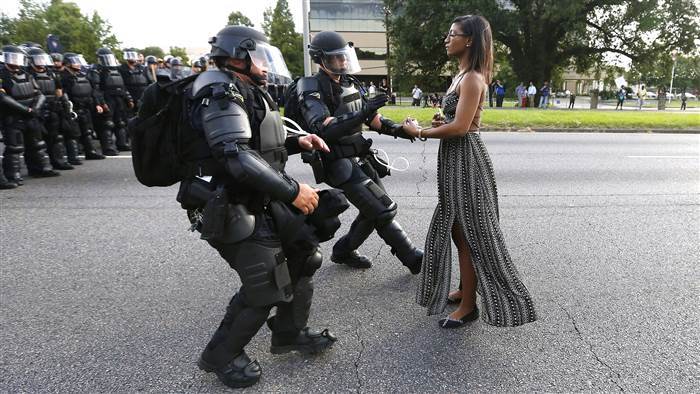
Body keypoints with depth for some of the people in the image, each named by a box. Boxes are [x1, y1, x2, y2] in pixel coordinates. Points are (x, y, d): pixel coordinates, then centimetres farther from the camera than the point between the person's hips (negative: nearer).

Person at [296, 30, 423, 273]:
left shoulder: (349, 84, 11)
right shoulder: (313, 90, -13)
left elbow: (371, 118, 16)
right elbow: (324, 129, -29)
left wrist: (397, 129, 0)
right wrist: (362, 113, -36)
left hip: (360, 159, 8)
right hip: (340, 164, -8)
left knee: (374, 211, 12)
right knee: (383, 210, -9)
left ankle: (343, 251, 30)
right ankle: (414, 259, 4)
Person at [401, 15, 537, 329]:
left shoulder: (472, 79, -16)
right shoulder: (462, 76, 14)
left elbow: (460, 127, -23)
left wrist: (420, 133, -14)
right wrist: (440, 124, 1)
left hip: (465, 159, -10)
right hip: (455, 159, 10)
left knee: (468, 233, -1)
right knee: (457, 229, 17)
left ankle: (469, 305, 12)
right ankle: (465, 289, 32)